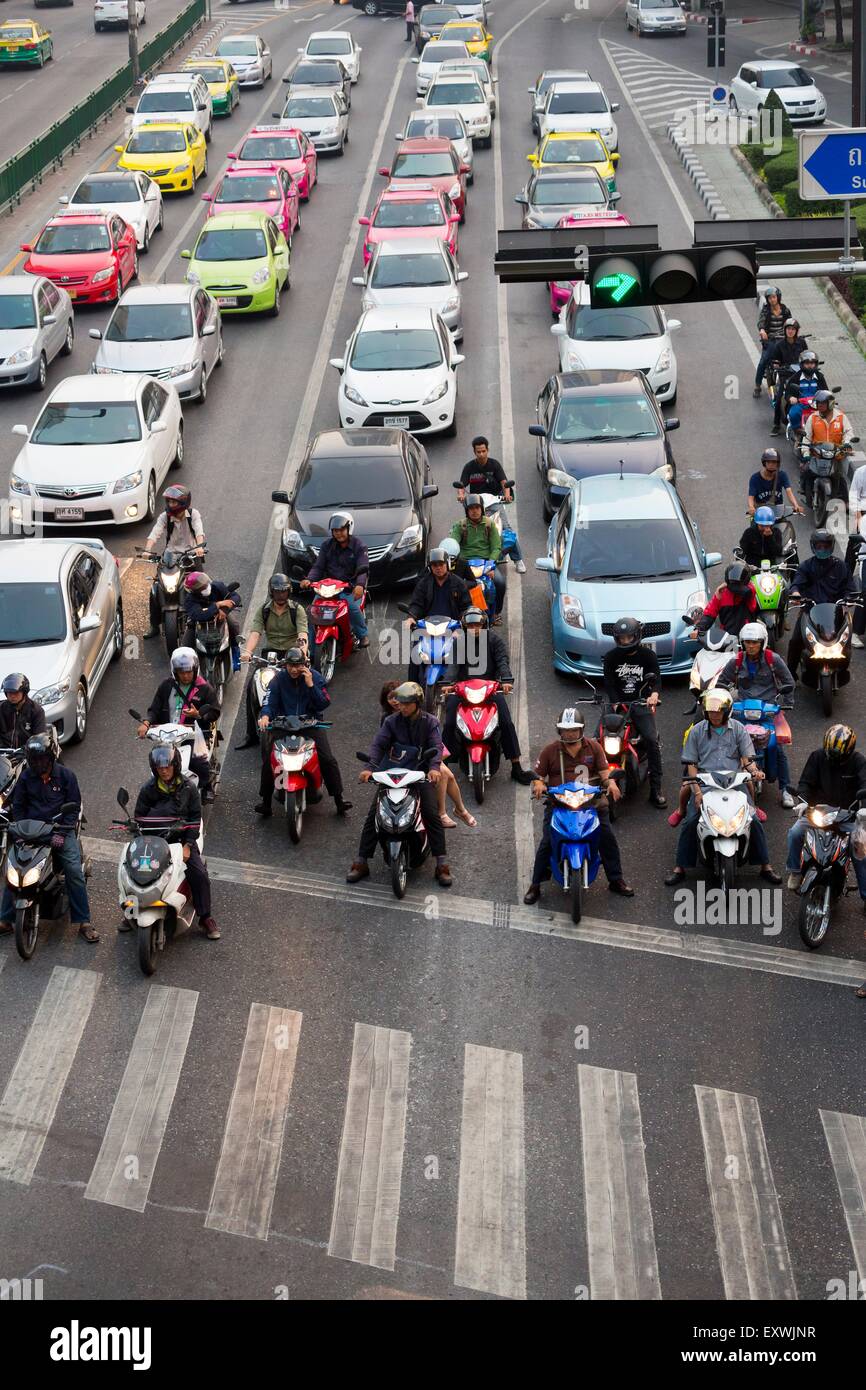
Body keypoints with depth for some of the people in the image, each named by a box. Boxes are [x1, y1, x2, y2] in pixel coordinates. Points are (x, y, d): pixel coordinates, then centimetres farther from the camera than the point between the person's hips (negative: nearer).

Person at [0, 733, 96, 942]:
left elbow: (74, 807, -2)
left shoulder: (66, 776, -2)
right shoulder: (26, 777, 3)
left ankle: (83, 923, -11)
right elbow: (17, 806, 10)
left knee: (75, 872, -17)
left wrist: (61, 833, -13)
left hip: (61, 830, -2)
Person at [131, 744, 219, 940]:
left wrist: (188, 845, -10)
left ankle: (205, 918, -2)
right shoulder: (148, 789, 0)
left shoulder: (188, 787, -1)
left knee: (199, 874, -18)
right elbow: (139, 816, 6)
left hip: (181, 837, -1)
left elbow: (195, 817, 0)